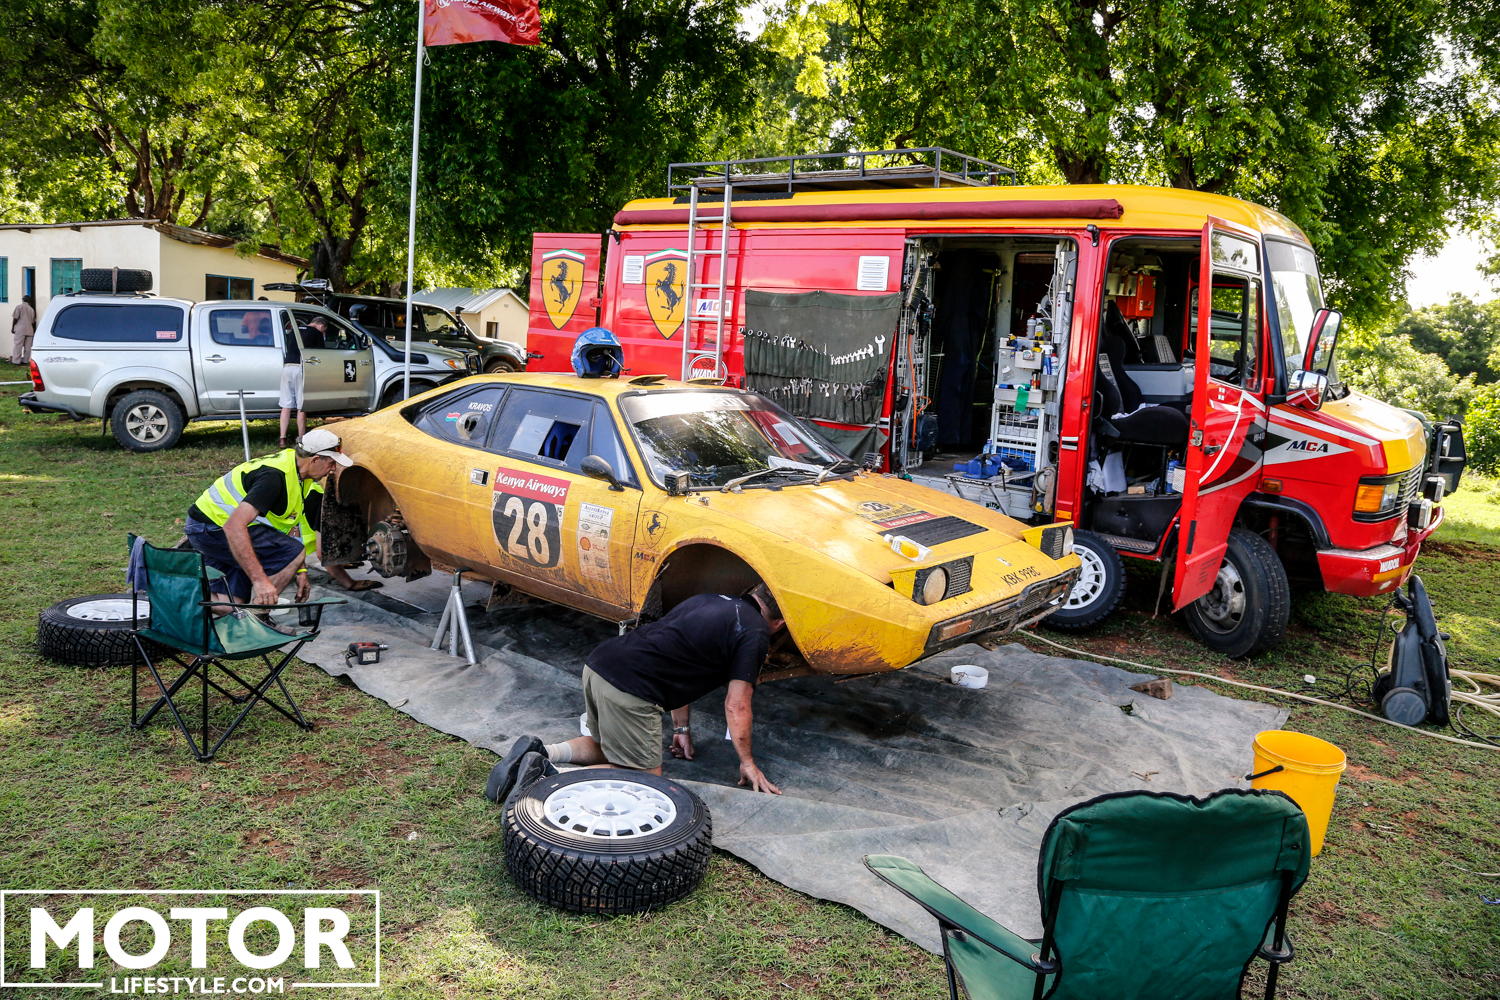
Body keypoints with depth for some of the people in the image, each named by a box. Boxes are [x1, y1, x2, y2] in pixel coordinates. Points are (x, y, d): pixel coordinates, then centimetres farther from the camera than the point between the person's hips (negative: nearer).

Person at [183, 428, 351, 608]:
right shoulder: (275, 477, -28)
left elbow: (291, 523, 14)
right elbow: (234, 527, -37)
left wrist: (300, 571, 7)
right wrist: (260, 580, -40)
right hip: (214, 528, -10)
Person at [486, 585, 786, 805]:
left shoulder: (712, 601, 25)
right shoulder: (755, 634, 0)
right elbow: (736, 706, -1)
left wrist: (681, 728, 35)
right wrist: (747, 763, 12)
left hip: (597, 663, 9)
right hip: (628, 688, -9)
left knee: (606, 746, 30)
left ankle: (538, 752, 7)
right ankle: (548, 774, -11)